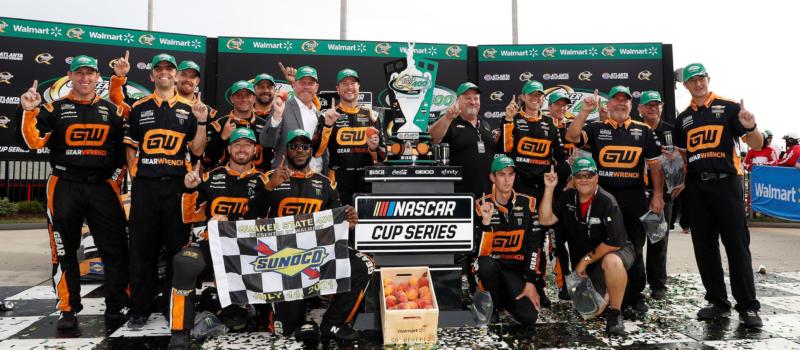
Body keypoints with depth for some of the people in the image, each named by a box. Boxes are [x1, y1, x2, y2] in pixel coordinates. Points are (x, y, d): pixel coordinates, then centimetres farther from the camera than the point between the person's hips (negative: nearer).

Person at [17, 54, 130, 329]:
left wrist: (116, 175, 3)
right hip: (64, 186, -1)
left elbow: (126, 146, 12)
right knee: (64, 250, 5)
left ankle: (115, 306, 12)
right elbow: (34, 142, -7)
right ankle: (68, 309, 17)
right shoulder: (55, 109, 5)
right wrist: (29, 112, -20)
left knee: (115, 248, 0)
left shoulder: (112, 111, 10)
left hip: (103, 185, 1)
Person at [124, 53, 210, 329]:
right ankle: (140, 309, 14)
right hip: (145, 185, 0)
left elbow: (197, 150, 4)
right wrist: (135, 177, 2)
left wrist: (202, 122, -8)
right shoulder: (139, 108, 10)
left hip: (178, 185, 0)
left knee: (177, 247, 5)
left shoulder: (189, 109, 9)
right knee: (142, 248, 4)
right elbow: (131, 147, 11)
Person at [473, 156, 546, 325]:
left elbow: (535, 246, -3)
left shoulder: (528, 203, -2)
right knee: (486, 263, -37)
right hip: (489, 267, -1)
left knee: (529, 317, -19)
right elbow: (481, 252, -15)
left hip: (516, 269, 1)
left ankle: (504, 300, 15)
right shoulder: (482, 205, -7)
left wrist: (530, 282, -9)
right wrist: (486, 221, -29)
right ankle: (494, 302, -6)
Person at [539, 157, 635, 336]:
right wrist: (549, 189, -17)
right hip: (585, 267, 4)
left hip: (615, 252, -4)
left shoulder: (607, 202, -19)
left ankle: (615, 312, -18)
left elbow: (614, 242, -22)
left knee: (611, 261, -41)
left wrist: (585, 259, -16)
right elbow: (545, 219, -11)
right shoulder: (568, 198, -1)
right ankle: (607, 294, 27)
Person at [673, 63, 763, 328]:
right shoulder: (683, 118, 15)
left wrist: (751, 127, -23)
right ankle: (718, 302, 17)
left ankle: (748, 306, 4)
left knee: (737, 244, -4)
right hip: (696, 186, 5)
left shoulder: (729, 108, 2)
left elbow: (757, 145, -2)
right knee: (704, 246, 7)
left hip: (725, 182, -4)